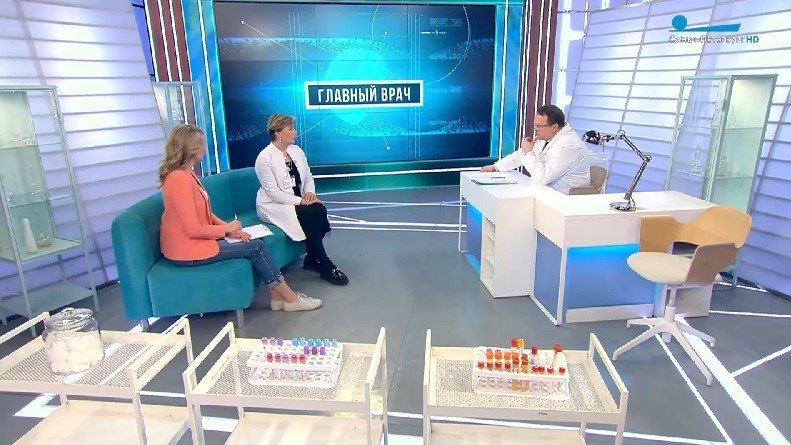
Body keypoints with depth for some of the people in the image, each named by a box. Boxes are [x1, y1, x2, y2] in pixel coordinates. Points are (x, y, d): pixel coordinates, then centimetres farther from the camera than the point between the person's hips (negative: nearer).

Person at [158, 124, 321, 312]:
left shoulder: (186, 174, 8)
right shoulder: (179, 179, -23)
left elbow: (205, 214, 12)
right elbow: (193, 229, -24)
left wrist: (228, 228, -3)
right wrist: (226, 228, -10)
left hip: (198, 239, 9)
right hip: (188, 251, -9)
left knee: (257, 243, 1)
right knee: (255, 247, -8)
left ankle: (278, 296, 4)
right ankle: (290, 298, 3)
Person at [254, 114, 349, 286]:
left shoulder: (296, 150, 6)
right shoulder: (264, 158, -15)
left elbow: (308, 176, 11)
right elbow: (273, 193, -19)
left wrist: (310, 192, -10)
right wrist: (300, 201, -24)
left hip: (296, 201, 6)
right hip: (273, 205, -6)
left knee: (320, 209, -23)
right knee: (311, 213, -27)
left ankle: (313, 259, -7)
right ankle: (326, 266, -16)